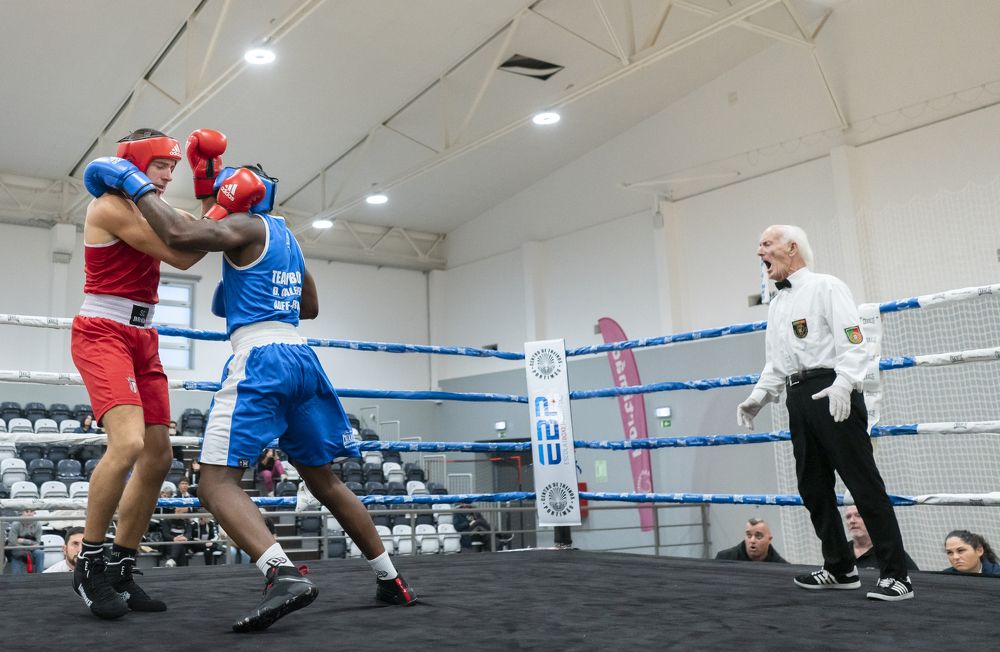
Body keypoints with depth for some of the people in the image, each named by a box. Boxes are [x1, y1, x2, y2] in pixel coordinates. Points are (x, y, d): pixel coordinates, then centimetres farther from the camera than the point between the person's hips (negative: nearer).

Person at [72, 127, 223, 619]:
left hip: (143, 338, 9)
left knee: (157, 458, 5)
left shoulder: (148, 208, 17)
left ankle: (119, 569, 15)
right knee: (128, 442, -27)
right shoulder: (110, 206, -10)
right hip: (102, 334, -9)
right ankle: (89, 564, -10)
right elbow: (182, 256, -19)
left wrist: (210, 190, 1)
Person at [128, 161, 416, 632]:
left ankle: (284, 574, -32)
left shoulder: (245, 226, 0)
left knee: (216, 482, -11)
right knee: (324, 480, 17)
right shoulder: (285, 235, 23)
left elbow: (178, 234, -16)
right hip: (301, 358, 8)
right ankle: (390, 580, 21)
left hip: (259, 359, -8)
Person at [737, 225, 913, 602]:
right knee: (813, 486, 9)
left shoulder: (826, 288, -2)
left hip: (832, 394, -8)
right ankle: (840, 569, 20)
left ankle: (896, 576, -2)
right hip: (799, 398, 8)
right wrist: (759, 396, 11)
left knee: (863, 482, -7)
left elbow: (853, 344, -12)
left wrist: (842, 385, -26)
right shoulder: (777, 304, 22)